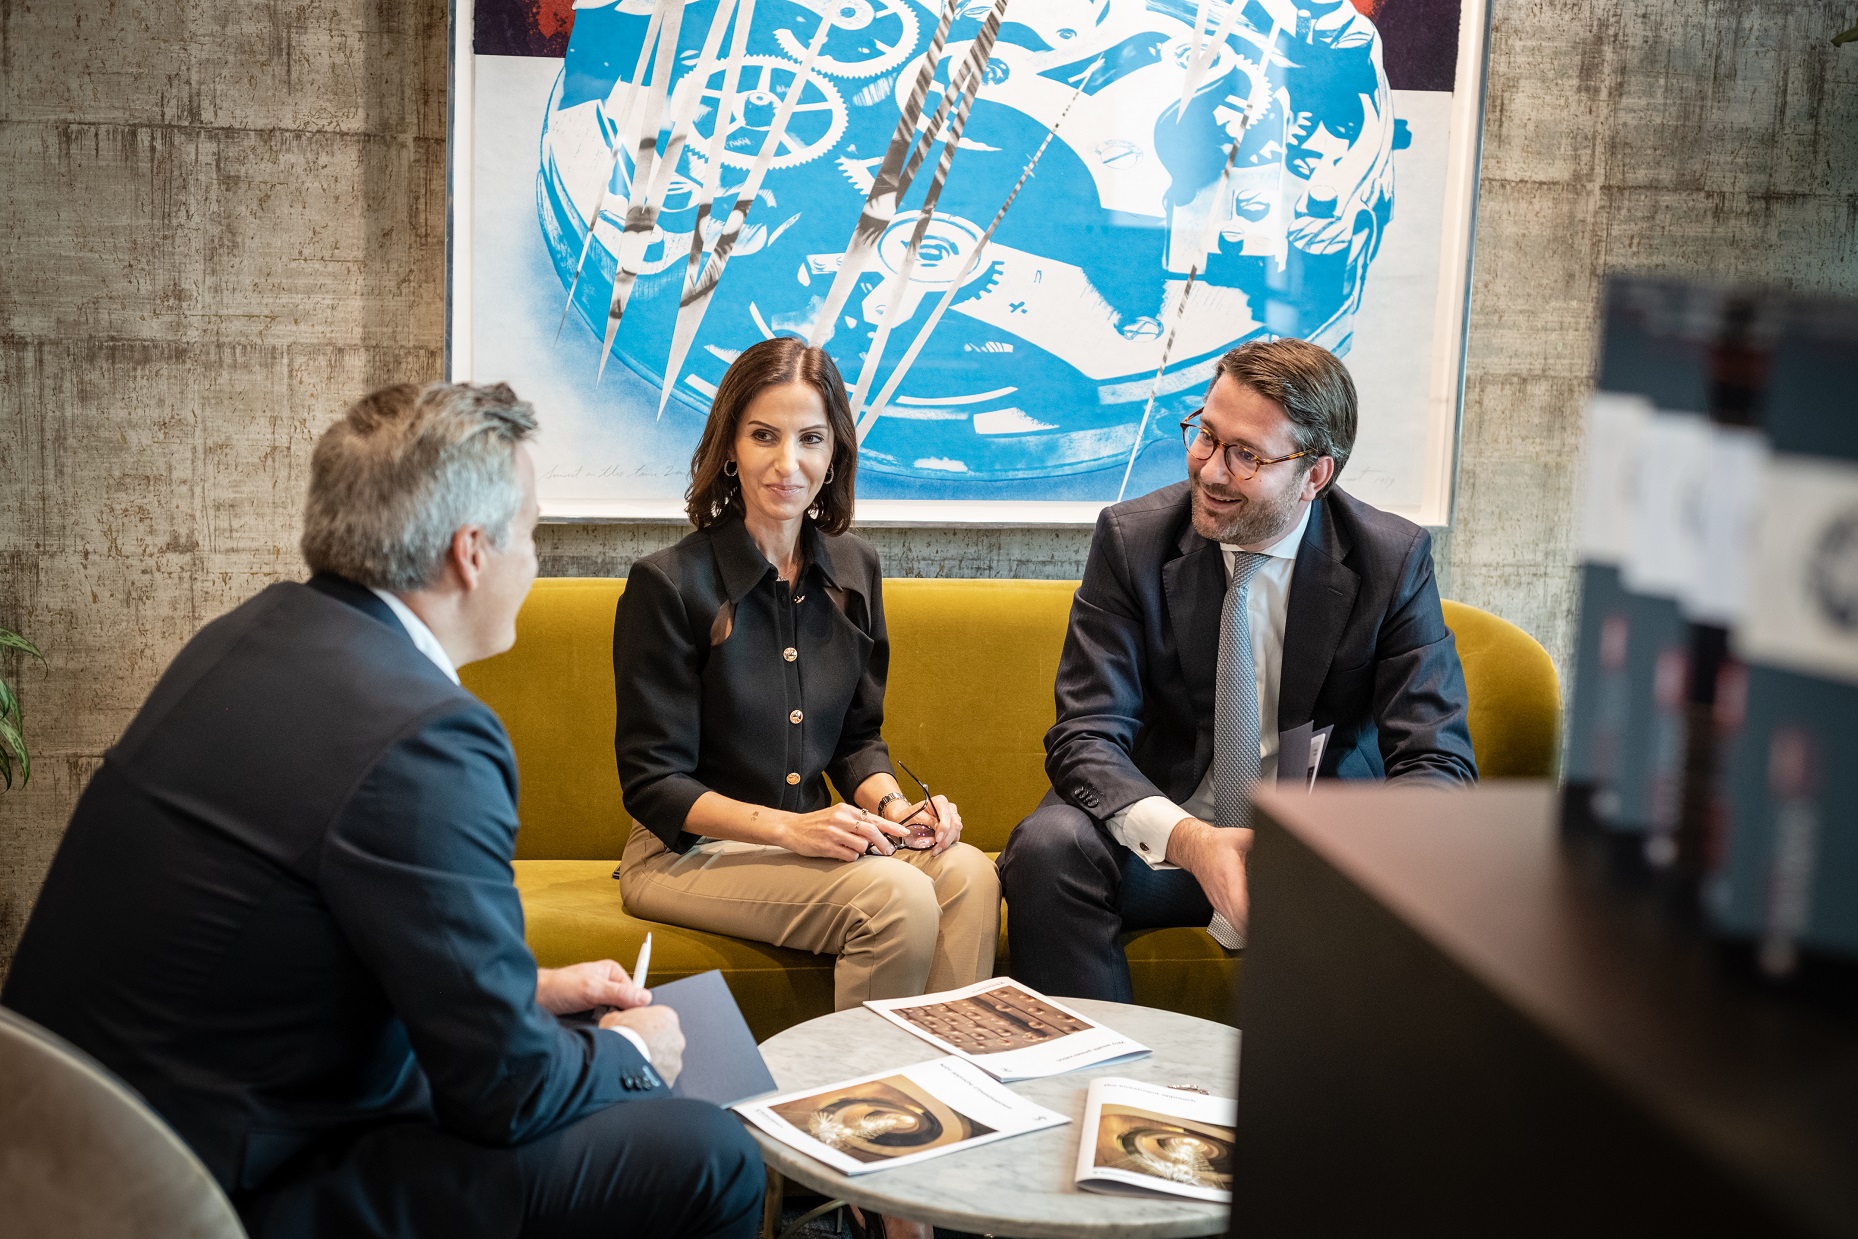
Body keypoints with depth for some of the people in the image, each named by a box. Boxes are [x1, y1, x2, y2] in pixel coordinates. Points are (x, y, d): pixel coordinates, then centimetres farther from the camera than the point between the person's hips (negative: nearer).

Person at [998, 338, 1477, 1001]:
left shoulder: (1393, 559, -7)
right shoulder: (1131, 538, -7)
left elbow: (1438, 764, -11)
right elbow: (1086, 736, -13)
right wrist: (1189, 841, -34)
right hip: (1162, 839, 0)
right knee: (1046, 848, -30)